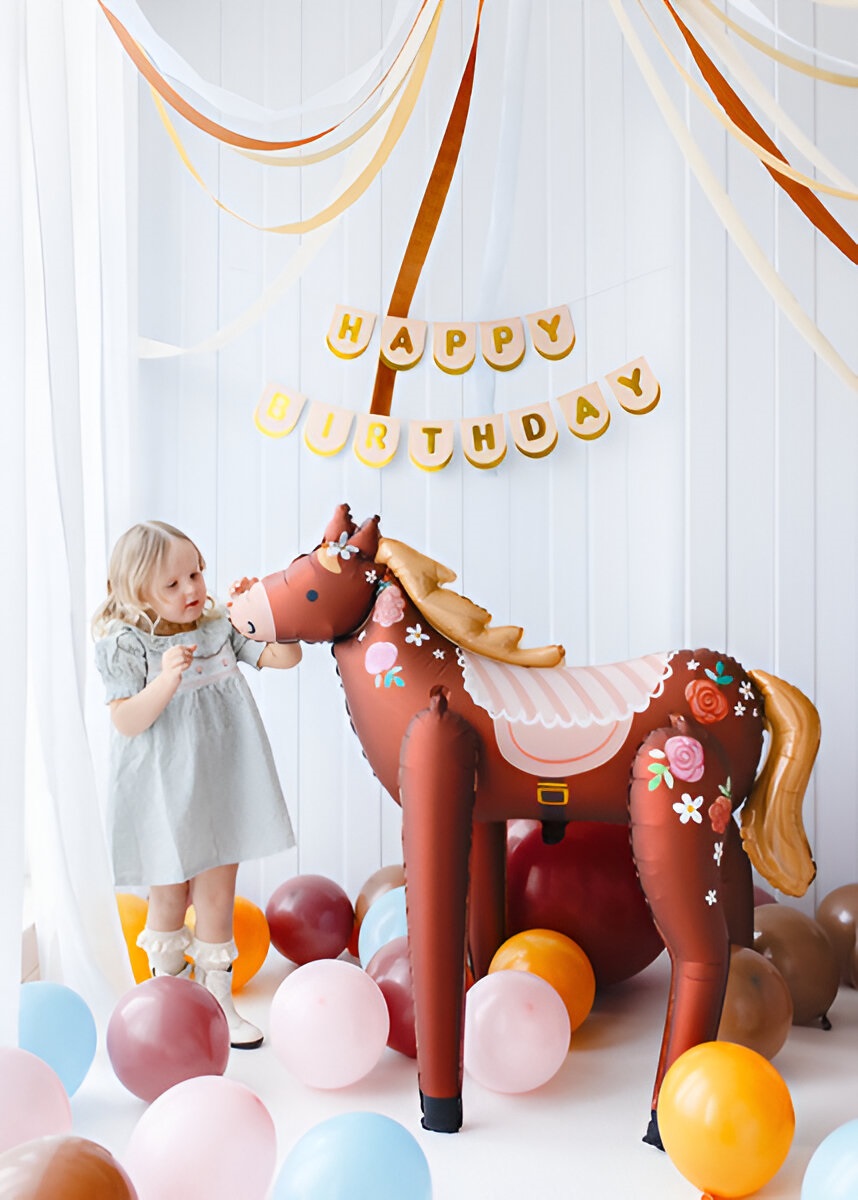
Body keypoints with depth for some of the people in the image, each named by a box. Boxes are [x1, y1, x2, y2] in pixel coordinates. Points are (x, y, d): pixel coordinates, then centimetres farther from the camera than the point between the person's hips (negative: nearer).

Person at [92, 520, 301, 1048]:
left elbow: (286, 656, 0)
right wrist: (167, 678, -32)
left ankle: (218, 1003, 28)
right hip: (164, 796, -3)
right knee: (169, 900, 13)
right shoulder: (126, 643, -12)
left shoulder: (219, 627, 1)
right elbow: (126, 722, -18)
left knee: (217, 896, 11)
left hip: (220, 788, 4)